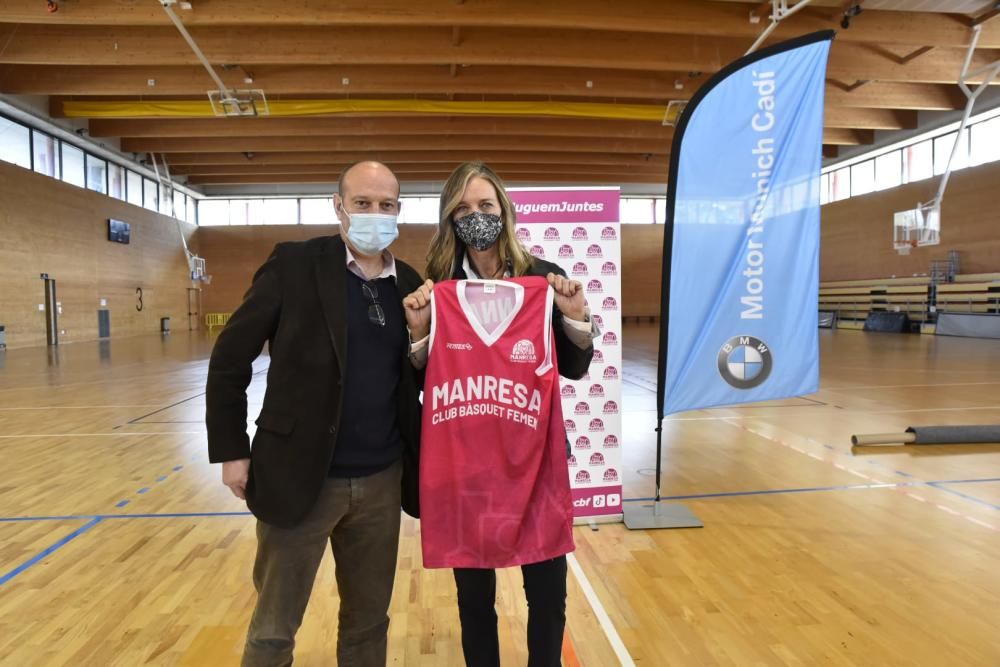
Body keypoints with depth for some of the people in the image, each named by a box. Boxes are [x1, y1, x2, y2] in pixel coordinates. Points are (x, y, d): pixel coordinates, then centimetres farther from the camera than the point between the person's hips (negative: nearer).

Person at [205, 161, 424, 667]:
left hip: (381, 482, 4)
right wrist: (230, 450, -5)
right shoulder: (295, 264, -6)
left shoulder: (410, 285, 5)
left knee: (369, 622, 19)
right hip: (299, 476, -3)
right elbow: (230, 357, -3)